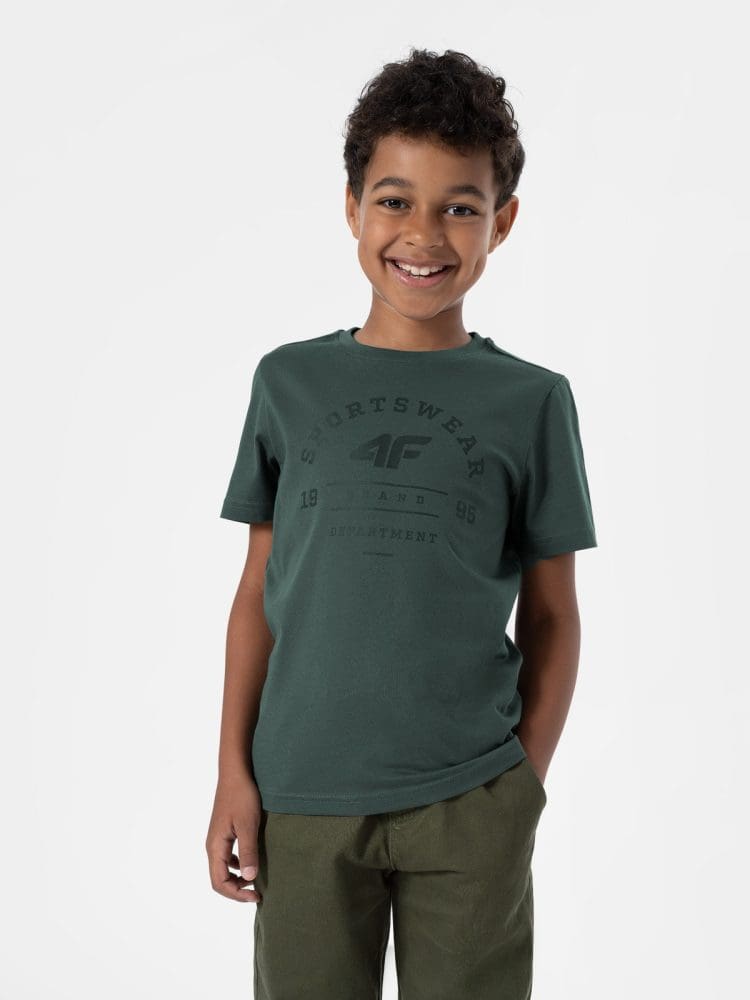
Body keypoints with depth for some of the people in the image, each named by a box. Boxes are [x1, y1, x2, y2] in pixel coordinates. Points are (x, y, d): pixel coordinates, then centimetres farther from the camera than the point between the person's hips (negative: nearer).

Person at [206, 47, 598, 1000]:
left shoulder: (532, 400, -1)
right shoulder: (290, 380, 1)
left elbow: (551, 616, 3)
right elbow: (259, 592, 4)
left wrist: (527, 780, 0)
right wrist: (233, 772, 2)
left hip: (471, 806, 0)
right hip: (300, 798, 1)